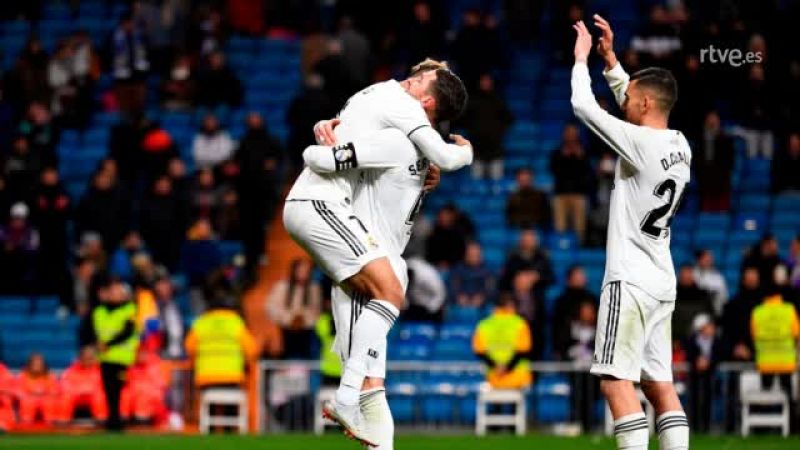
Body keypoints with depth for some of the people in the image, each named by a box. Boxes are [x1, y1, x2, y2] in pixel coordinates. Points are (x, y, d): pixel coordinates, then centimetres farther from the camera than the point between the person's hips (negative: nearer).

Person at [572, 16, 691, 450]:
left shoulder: (642, 145, -16)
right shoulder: (679, 146, 7)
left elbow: (583, 106, -13)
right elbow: (637, 108, 26)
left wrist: (582, 58, 3)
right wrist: (610, 59, 23)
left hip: (631, 279, -9)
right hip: (662, 281, 9)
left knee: (615, 380, -10)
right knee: (659, 384, 8)